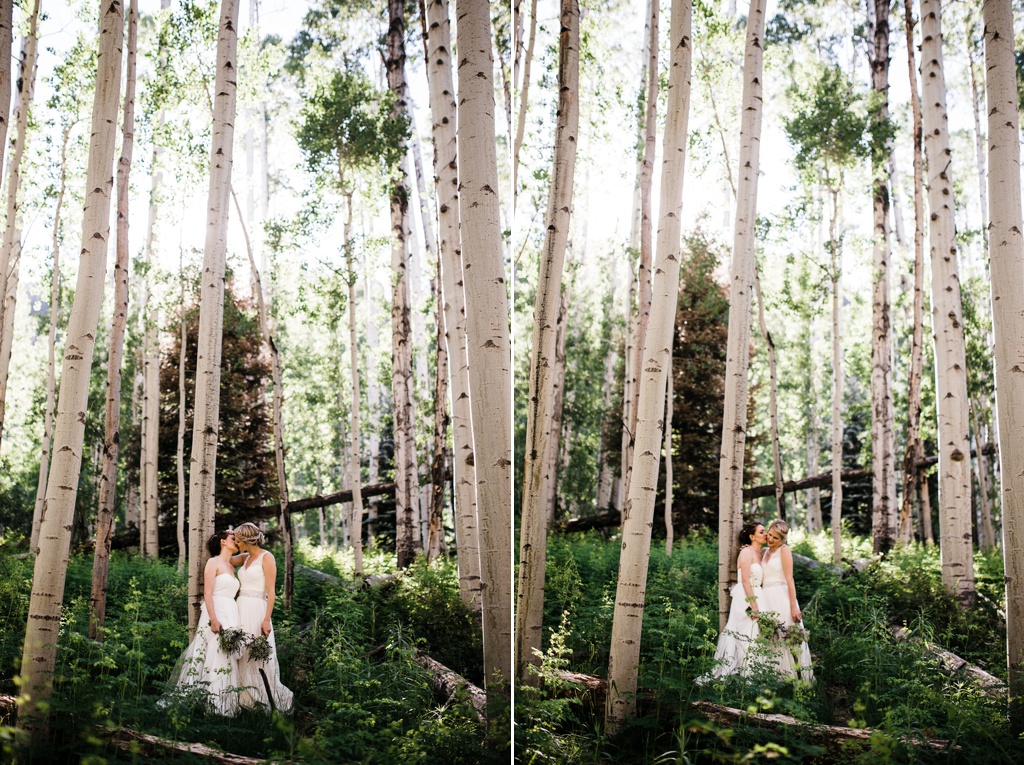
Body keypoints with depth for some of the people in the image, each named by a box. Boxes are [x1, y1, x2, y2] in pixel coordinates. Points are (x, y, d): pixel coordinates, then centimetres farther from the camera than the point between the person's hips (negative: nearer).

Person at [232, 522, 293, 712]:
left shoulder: (266, 558, -7)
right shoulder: (246, 559, 15)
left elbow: (271, 592, -12)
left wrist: (266, 620, -19)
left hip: (257, 609, -8)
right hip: (241, 609, 8)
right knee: (244, 656, 7)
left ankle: (279, 699, 3)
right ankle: (251, 699, 13)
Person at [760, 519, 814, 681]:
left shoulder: (784, 550, -3)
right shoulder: (764, 551, 16)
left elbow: (789, 579, -10)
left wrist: (794, 606, -16)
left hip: (781, 598, -6)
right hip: (766, 599, 6)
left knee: (787, 637, -6)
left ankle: (794, 675, -1)